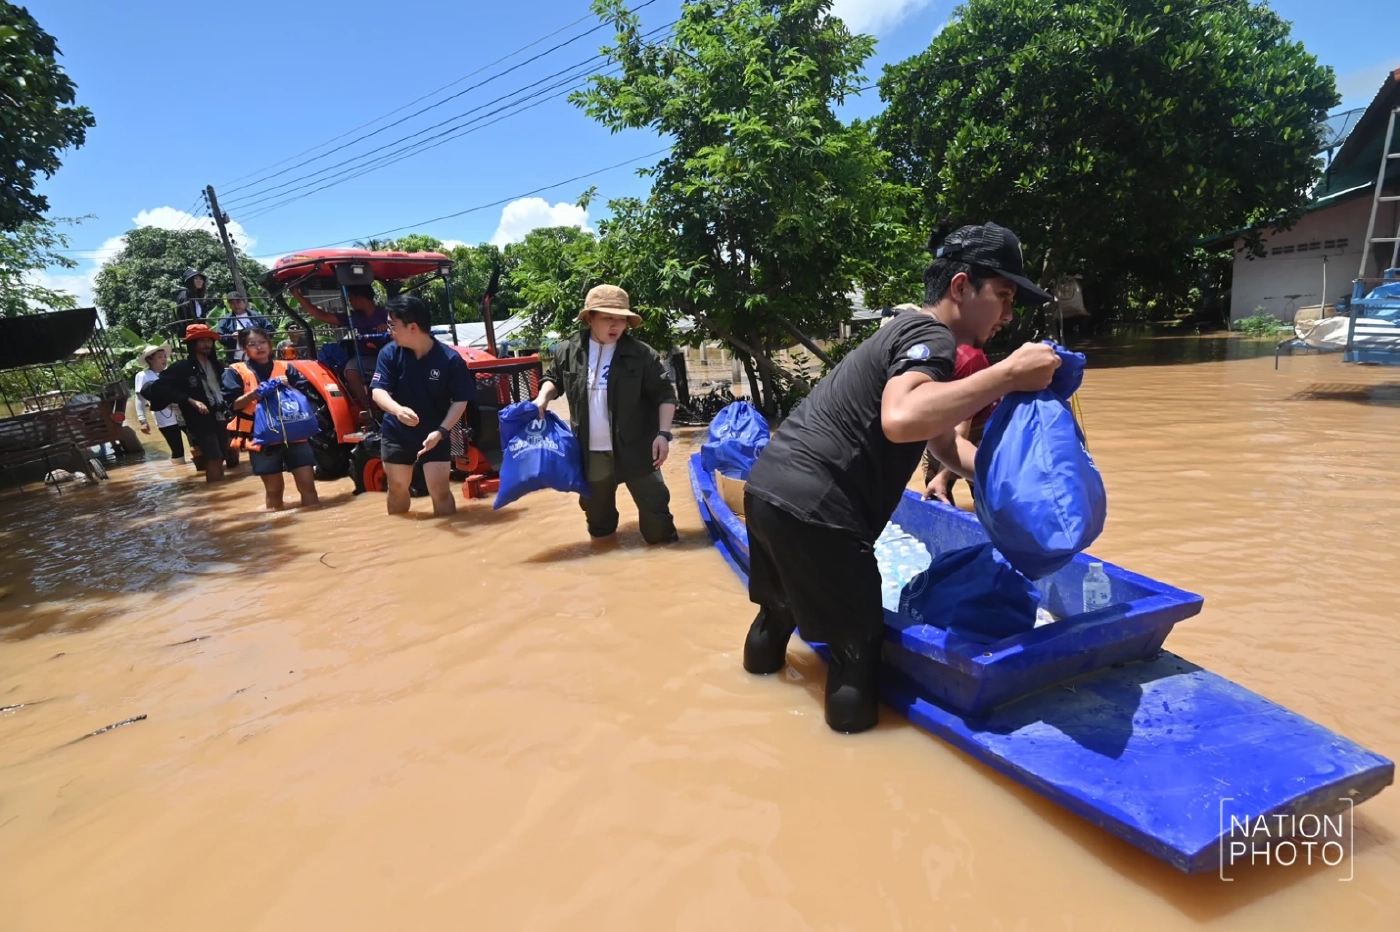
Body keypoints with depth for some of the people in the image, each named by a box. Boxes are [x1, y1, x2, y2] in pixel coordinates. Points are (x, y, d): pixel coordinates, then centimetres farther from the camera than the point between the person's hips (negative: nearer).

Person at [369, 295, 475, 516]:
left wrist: (441, 431, -26)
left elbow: (460, 401, -13)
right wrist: (397, 409, -37)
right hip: (396, 433, 3)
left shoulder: (450, 359, -18)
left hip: (435, 435, -3)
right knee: (397, 488, 16)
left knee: (440, 490, -5)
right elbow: (378, 391, -14)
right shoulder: (390, 353, -10)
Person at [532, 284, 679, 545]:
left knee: (654, 504, 5)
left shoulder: (641, 354, -9)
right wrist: (543, 398, -1)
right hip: (590, 452, 3)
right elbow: (554, 379, 19)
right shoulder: (568, 351, -2)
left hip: (634, 449, -2)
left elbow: (665, 395, -6)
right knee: (596, 509, 20)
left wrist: (663, 433, -16)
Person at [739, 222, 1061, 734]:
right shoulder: (932, 336, -9)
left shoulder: (909, 331, 23)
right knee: (859, 640, 8)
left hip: (770, 486, 11)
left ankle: (764, 656, 53)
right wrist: (1008, 375, -25)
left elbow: (946, 443, 25)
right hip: (812, 508, -11)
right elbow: (901, 419, -33)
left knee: (781, 602, 33)